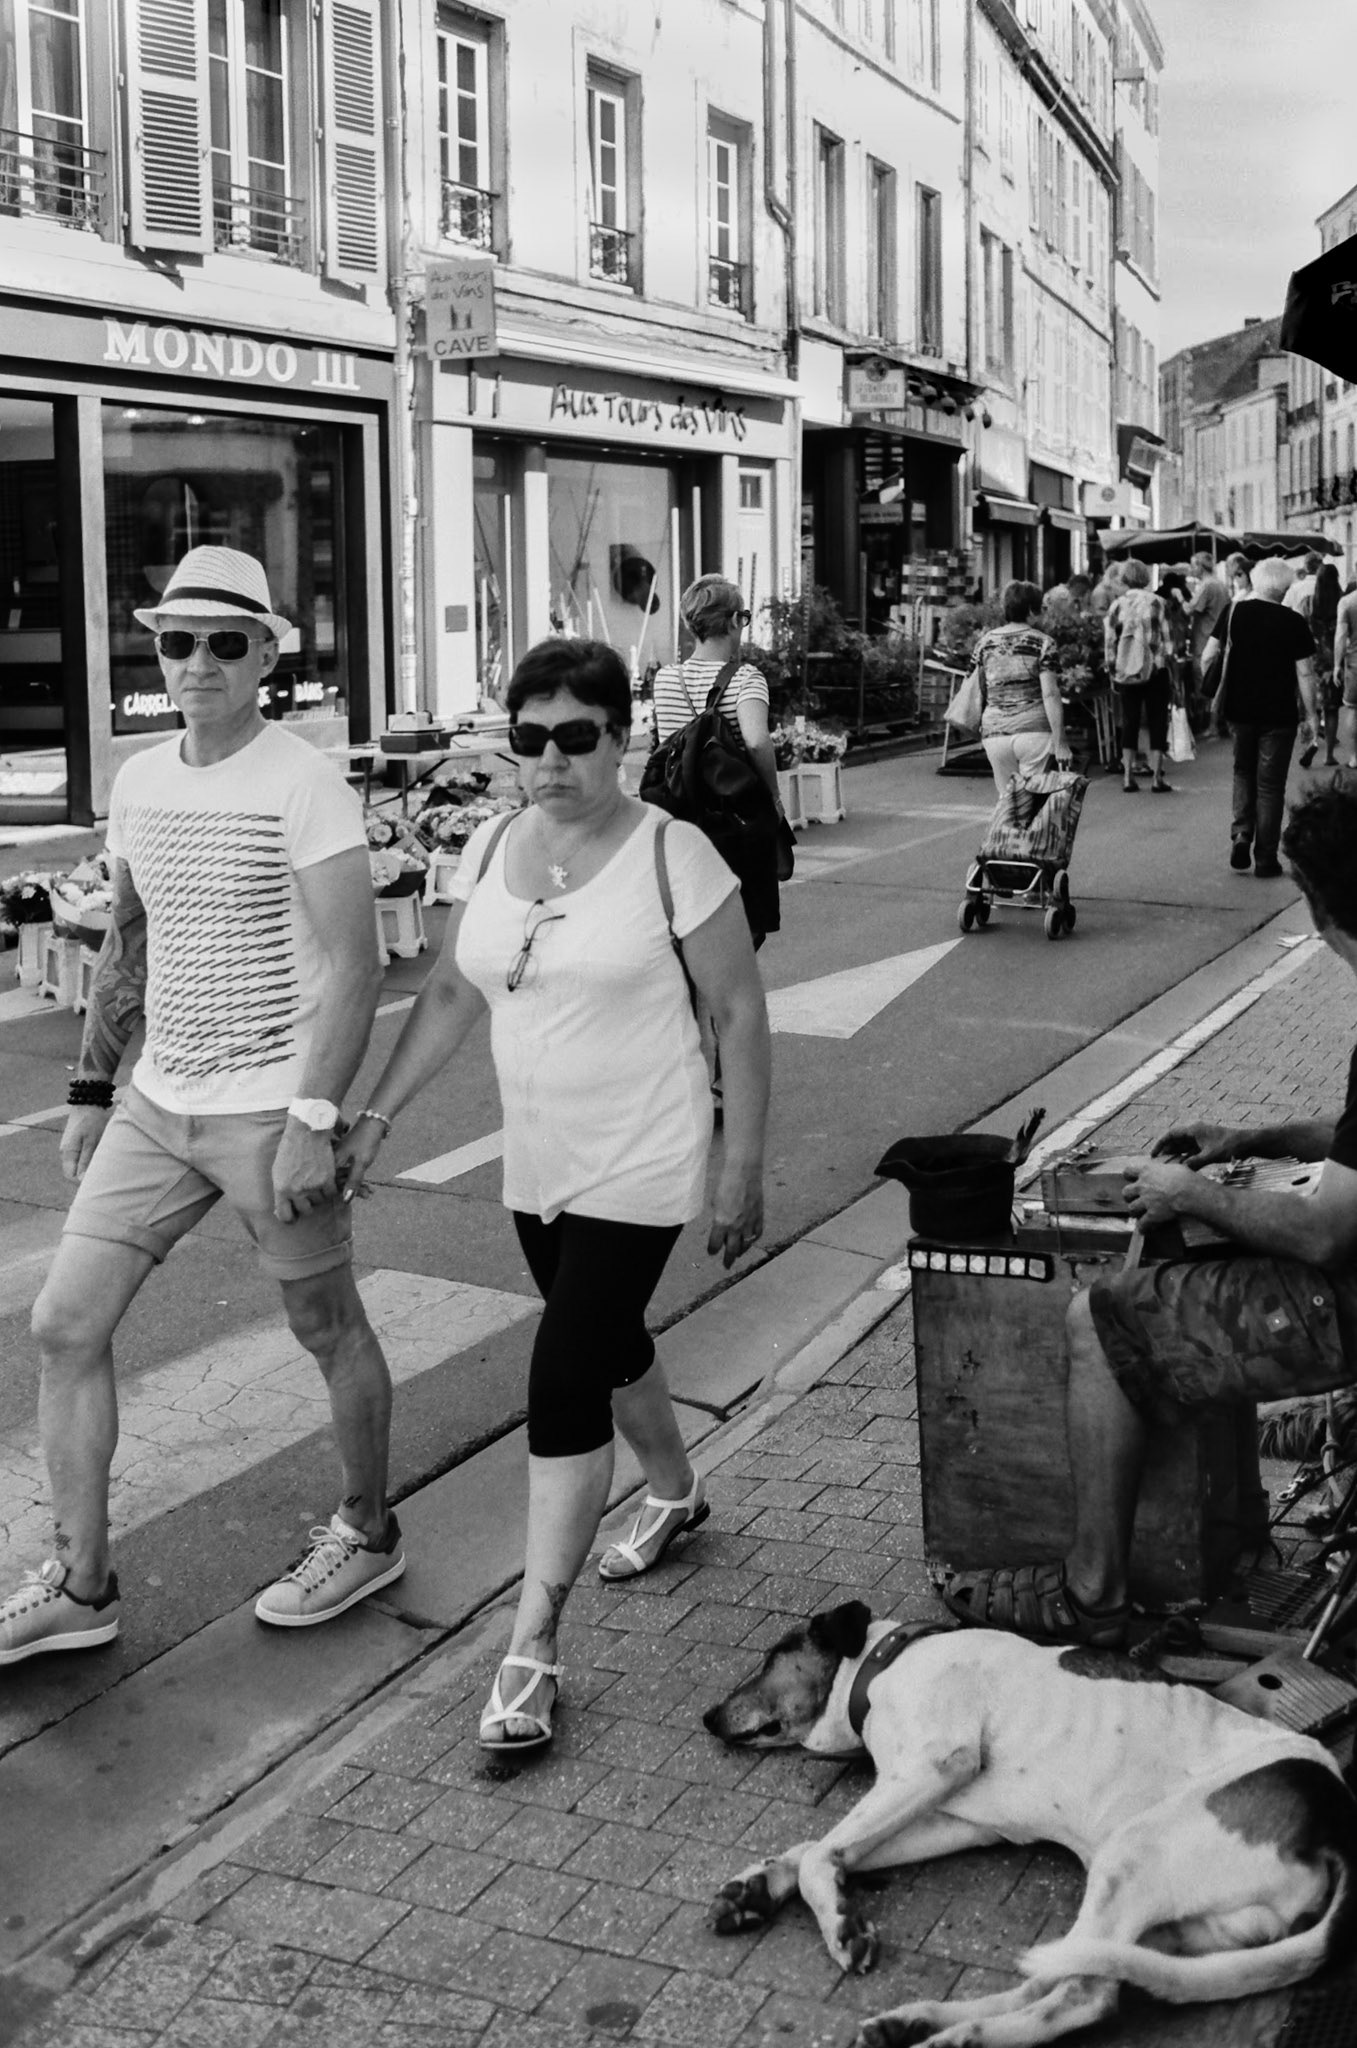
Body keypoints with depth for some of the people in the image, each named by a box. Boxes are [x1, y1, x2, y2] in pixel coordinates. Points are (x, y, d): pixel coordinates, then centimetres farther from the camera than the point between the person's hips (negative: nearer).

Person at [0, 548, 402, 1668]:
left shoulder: (304, 785, -13)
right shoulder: (138, 781, 9)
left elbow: (353, 964, -17)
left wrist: (314, 1121, -22)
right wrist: (92, 1088, 16)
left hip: (273, 1110, -7)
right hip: (156, 1106, 7)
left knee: (327, 1326, 9)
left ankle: (369, 1533, 31)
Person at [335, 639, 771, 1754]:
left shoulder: (671, 854, -14)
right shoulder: (492, 848, 3)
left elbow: (740, 1011, -9)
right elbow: (452, 994, 11)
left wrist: (744, 1165, -10)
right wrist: (378, 1115, 5)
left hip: (639, 1168, -6)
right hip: (537, 1162, 6)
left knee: (563, 1382, -11)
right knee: (609, 1345, 22)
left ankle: (533, 1649, -2)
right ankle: (676, 1491, 52)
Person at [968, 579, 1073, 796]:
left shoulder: (985, 642, 10)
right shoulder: (1042, 642, -2)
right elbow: (1050, 695, -8)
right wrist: (1060, 743, -8)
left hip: (994, 733, 4)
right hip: (1034, 730, -4)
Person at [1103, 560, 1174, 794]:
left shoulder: (1117, 606, 0)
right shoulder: (1157, 603, -4)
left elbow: (1109, 644, 1)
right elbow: (1167, 640, -4)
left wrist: (1113, 672, 10)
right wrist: (1170, 672, 5)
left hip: (1126, 672, 2)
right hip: (1155, 670, -2)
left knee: (1129, 721, 9)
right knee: (1157, 722, 4)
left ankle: (1128, 777, 6)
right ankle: (1157, 777, 1)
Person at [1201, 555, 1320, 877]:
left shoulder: (1233, 612, -3)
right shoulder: (1293, 622, -9)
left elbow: (1208, 657, -4)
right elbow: (1305, 673, -9)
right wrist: (1312, 714, -1)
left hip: (1239, 710, 2)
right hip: (1278, 716, -2)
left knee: (1244, 773, 22)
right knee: (1270, 786, 6)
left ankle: (1241, 836, 3)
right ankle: (1265, 860, 9)